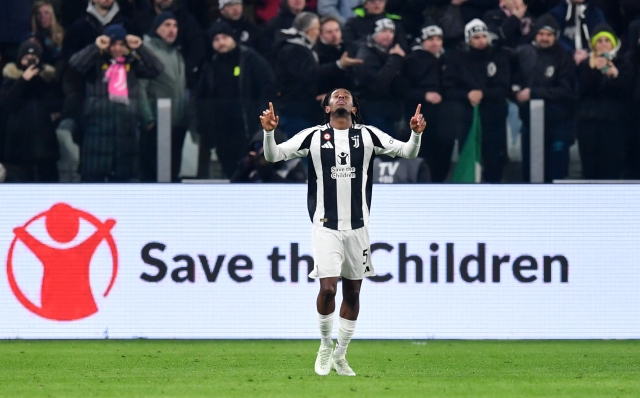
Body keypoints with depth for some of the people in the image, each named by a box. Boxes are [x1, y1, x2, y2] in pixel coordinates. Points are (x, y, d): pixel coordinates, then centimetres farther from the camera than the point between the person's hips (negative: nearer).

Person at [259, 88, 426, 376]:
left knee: (352, 292, 8)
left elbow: (407, 152, 4)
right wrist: (269, 133, -21)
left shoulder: (368, 135, 5)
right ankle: (325, 346, 8)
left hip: (358, 226, 3)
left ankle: (340, 355, 22)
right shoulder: (313, 136, 1)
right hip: (326, 225, -2)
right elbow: (274, 156, -2)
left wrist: (416, 134, -16)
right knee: (328, 288, -16)